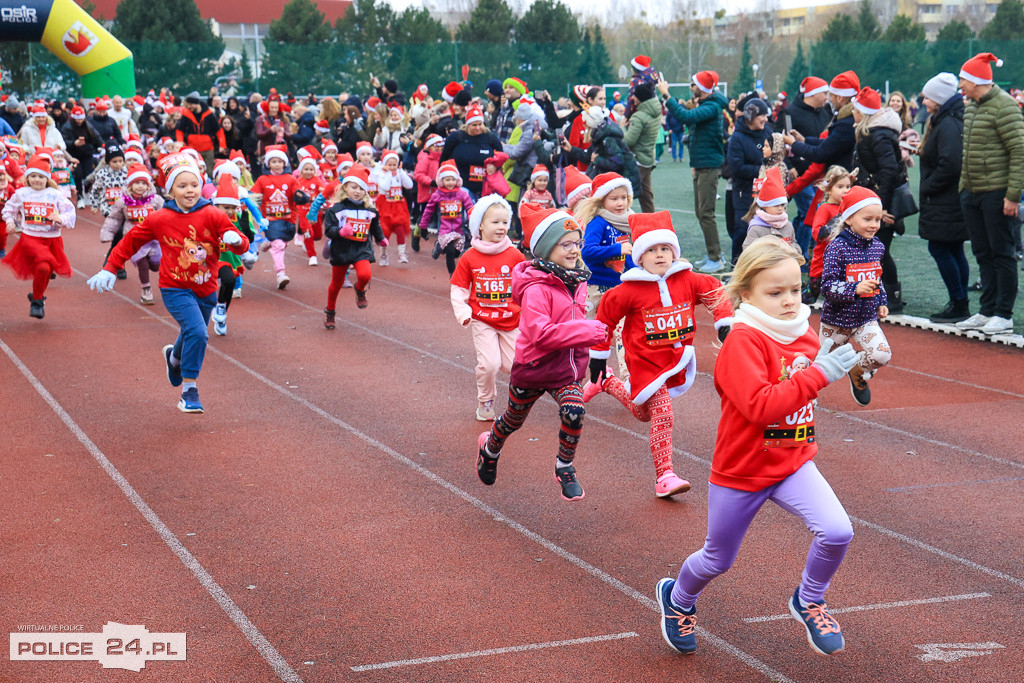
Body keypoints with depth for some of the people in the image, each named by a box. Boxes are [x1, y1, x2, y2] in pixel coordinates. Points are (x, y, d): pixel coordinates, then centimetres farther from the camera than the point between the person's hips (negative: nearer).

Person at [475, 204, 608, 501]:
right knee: (514, 419, 18)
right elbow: (541, 333, -36)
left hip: (567, 369, 5)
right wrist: (585, 331, -35)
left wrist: (592, 332, 5)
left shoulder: (576, 281, 1)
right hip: (533, 367, -5)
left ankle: (565, 467, 1)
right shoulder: (537, 289, -25)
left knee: (574, 411, -22)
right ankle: (490, 448, 52)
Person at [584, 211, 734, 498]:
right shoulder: (630, 290, -14)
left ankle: (607, 383, 48)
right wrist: (598, 357, 2)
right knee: (661, 414, -16)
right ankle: (664, 476, -11)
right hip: (646, 362, -5)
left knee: (643, 412, 22)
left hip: (677, 360, 5)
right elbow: (605, 318, -3)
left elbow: (715, 293, 6)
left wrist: (725, 323, -7)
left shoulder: (687, 280, -6)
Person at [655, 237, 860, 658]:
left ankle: (808, 601, 11)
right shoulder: (743, 342, -23)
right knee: (718, 559, 15)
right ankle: (677, 599, 49)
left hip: (794, 463, 5)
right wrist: (817, 374, -38)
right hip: (740, 473, -5)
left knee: (837, 531, -19)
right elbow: (759, 406, -36)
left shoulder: (805, 336, 0)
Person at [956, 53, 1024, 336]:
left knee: (1001, 253, -1)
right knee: (983, 254, 12)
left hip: (996, 193, -8)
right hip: (972, 193, 8)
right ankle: (987, 312, 19)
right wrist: (963, 185, 15)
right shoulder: (971, 106, 13)